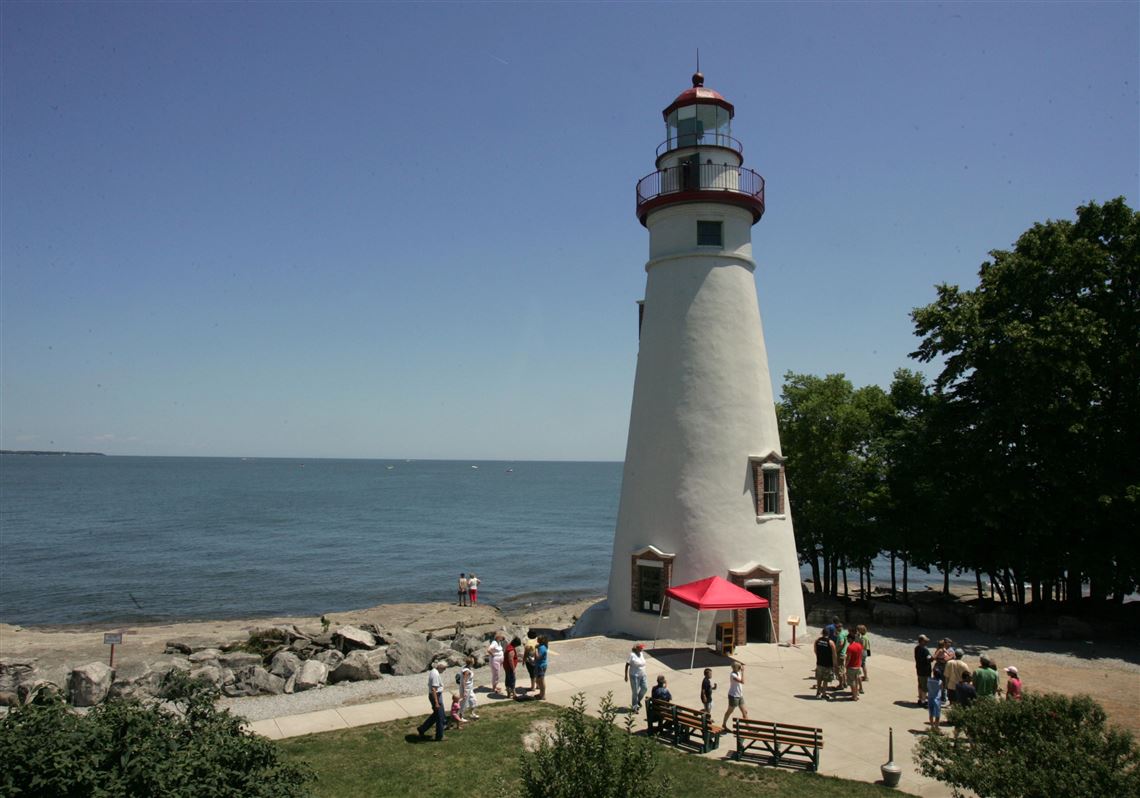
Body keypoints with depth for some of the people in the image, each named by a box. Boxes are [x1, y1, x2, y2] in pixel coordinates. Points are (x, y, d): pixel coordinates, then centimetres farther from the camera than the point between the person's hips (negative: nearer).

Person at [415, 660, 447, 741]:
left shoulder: (433, 671, 8)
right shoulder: (436, 674, -24)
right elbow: (434, 689, -28)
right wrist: (436, 703, -26)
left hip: (433, 695, 10)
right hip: (436, 696, -10)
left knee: (436, 715, 23)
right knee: (440, 717, 3)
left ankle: (422, 729, 28)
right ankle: (439, 737, 14)